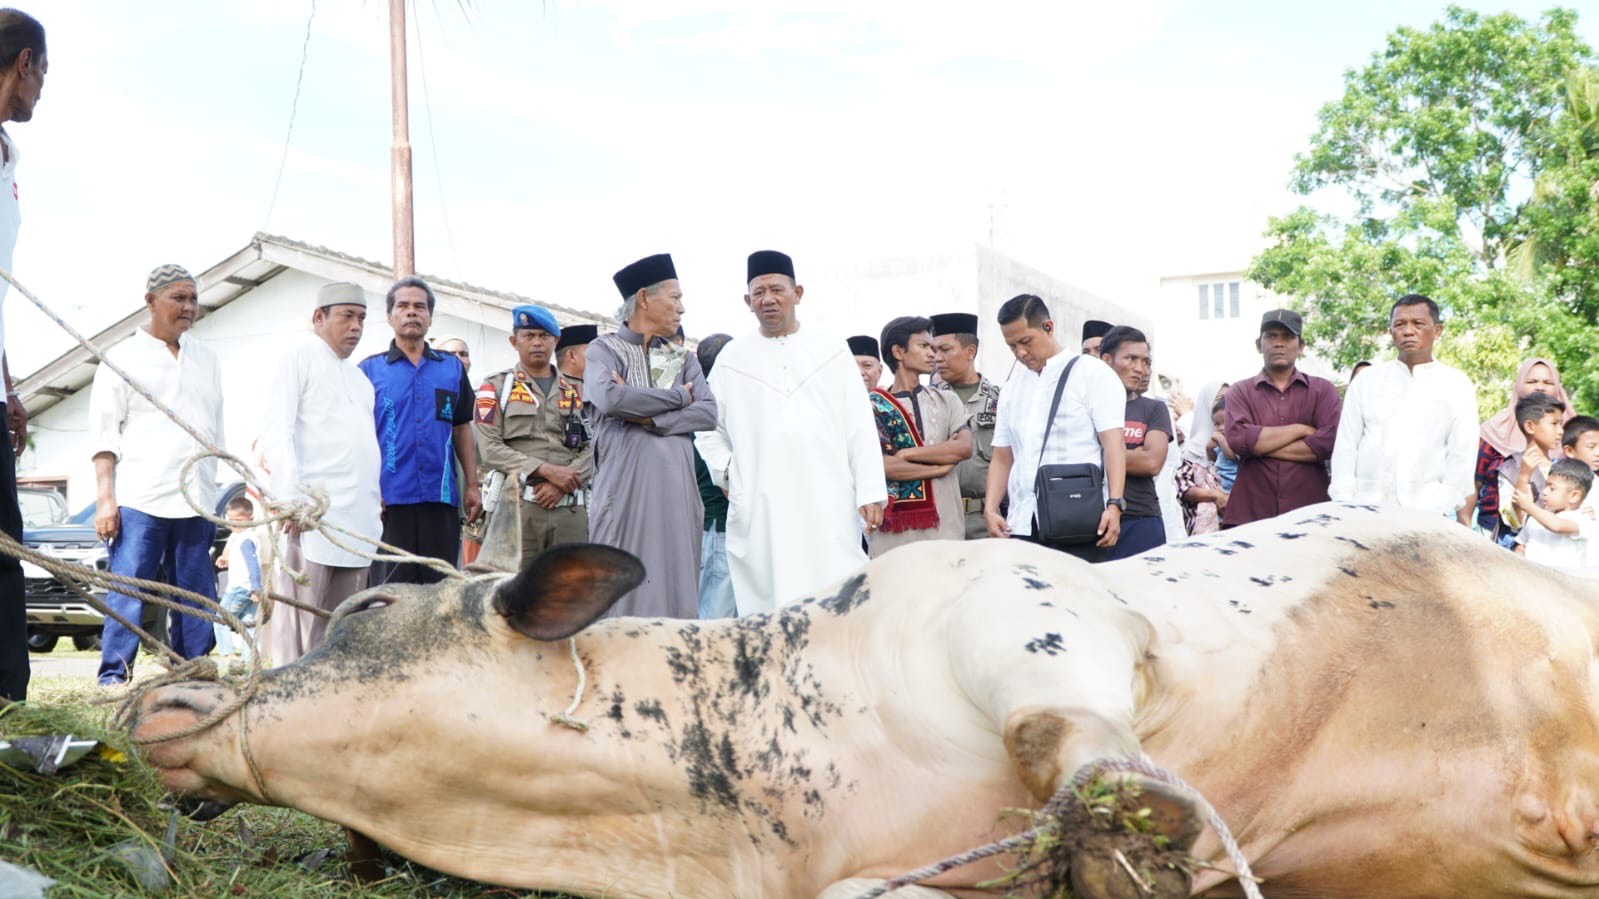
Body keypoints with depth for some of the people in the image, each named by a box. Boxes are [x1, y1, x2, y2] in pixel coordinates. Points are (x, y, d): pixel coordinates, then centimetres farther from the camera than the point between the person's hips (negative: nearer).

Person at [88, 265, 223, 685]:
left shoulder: (206, 359, 17)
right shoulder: (123, 358, 4)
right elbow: (103, 434, -1)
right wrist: (105, 498, -10)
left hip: (196, 503, 5)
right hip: (138, 501, -5)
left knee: (197, 601, 4)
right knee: (127, 593, -9)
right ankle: (113, 678, -7)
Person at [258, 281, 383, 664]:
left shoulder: (359, 377, 25)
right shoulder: (300, 354, 2)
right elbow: (275, 428, -8)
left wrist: (376, 499, 16)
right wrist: (292, 496, -18)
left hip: (357, 519, 7)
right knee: (299, 615, -8)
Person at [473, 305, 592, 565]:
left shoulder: (576, 390, 18)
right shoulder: (496, 387, 9)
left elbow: (591, 448, 8)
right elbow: (491, 449, -3)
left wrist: (563, 483, -11)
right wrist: (548, 470, -12)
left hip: (571, 508, 3)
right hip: (518, 506, -3)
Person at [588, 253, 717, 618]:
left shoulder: (683, 358, 19)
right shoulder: (604, 349, 7)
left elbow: (709, 412, 4)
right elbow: (609, 398, -13)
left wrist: (649, 417, -9)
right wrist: (678, 397, -3)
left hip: (676, 488, 4)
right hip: (623, 488, -4)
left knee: (674, 586, 0)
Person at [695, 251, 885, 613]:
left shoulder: (832, 351, 10)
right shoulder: (732, 358, 10)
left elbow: (860, 428, 6)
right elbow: (709, 427, 18)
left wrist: (870, 492, 0)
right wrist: (724, 471, 2)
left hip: (828, 506, 0)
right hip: (760, 511, 1)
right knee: (768, 604, -1)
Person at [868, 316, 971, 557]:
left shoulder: (946, 401, 15)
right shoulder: (874, 406, 4)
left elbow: (965, 447, -3)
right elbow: (881, 465, -9)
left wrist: (907, 454, -7)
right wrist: (940, 465, -5)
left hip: (945, 528, 3)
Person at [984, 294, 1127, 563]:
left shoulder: (1092, 373, 3)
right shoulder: (1011, 388, 19)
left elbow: (1113, 443, -6)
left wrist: (1114, 505, -18)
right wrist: (990, 509, 4)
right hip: (1022, 525, 5)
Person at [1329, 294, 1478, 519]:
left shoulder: (1457, 386, 8)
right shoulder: (1366, 381, 12)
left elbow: (1461, 456, 3)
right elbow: (1346, 447, 9)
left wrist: (1440, 510, -7)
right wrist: (1344, 509, 0)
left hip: (1428, 515, -1)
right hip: (1365, 510, 1)